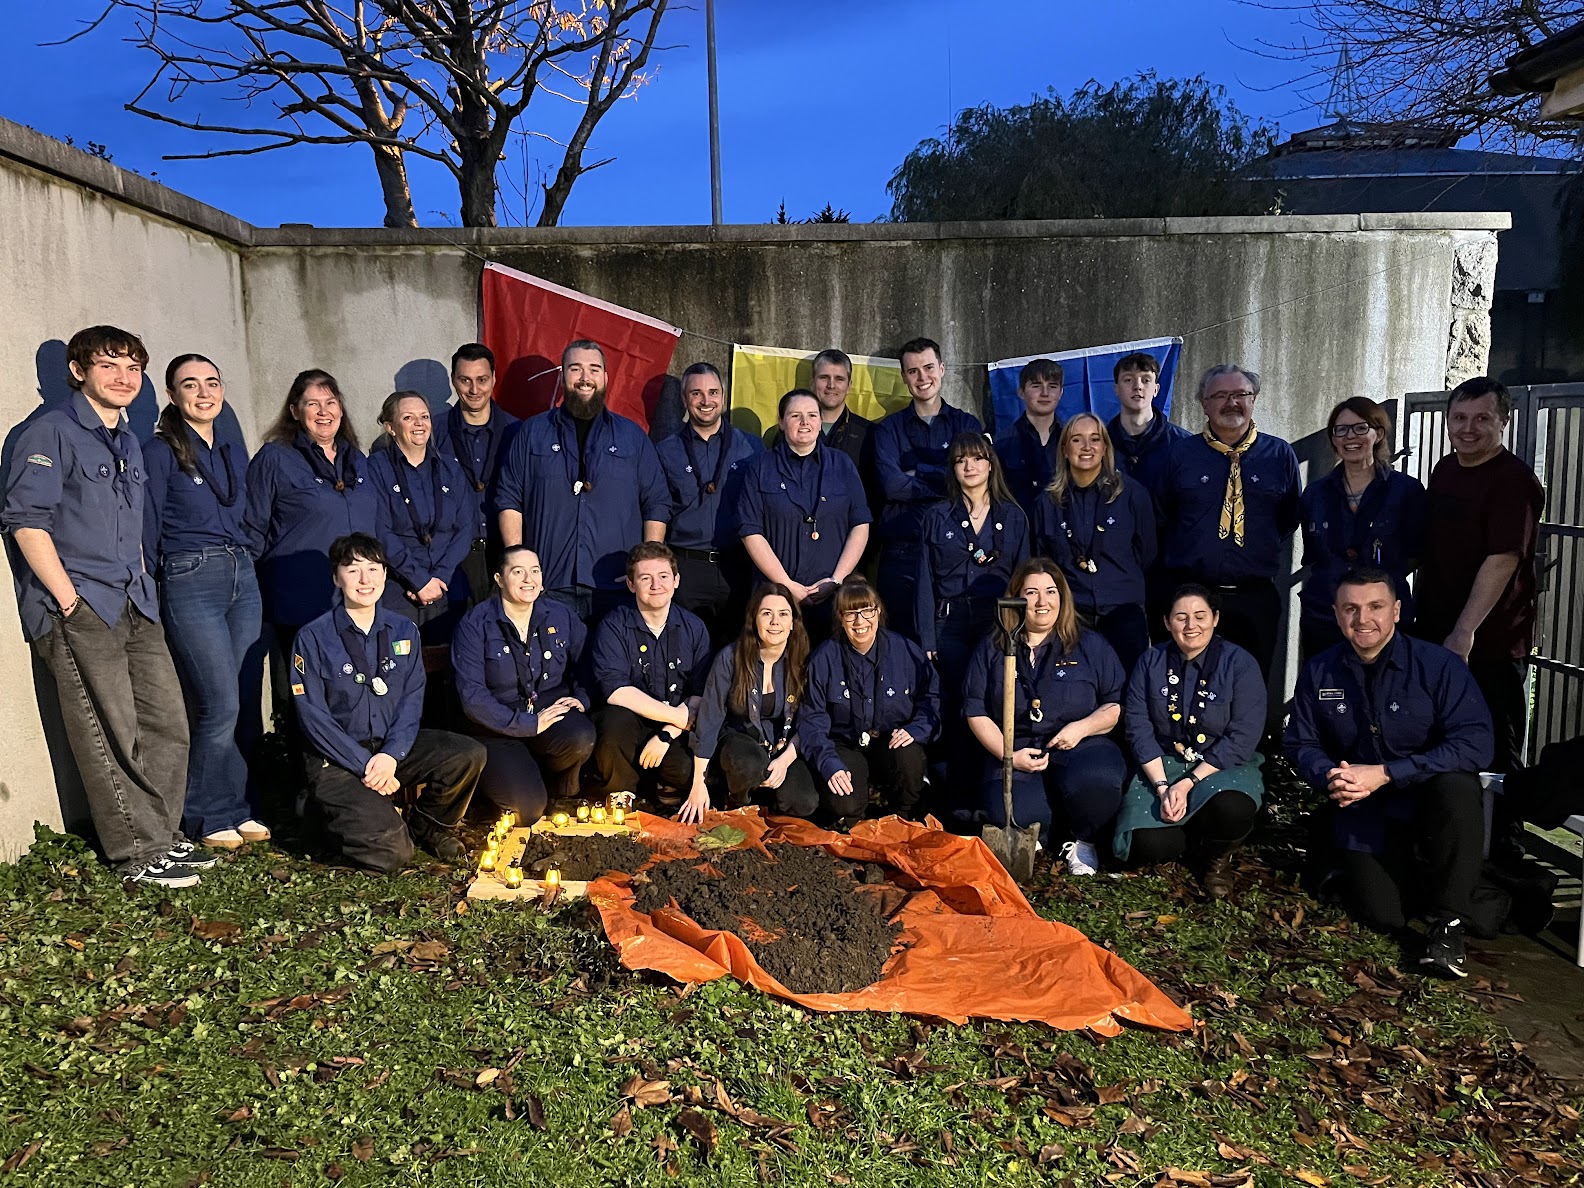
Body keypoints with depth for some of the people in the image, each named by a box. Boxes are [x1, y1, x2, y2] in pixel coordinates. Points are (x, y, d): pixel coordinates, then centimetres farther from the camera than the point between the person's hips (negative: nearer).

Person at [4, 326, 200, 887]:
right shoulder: (51, 432, -5)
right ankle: (137, 852, 6)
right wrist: (68, 599, -16)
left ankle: (163, 836, 20)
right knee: (112, 735, -4)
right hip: (79, 609, -8)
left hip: (135, 607, 8)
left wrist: (144, 589, 15)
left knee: (168, 724, 7)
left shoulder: (128, 443, 20)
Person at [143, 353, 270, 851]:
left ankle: (240, 809, 18)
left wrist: (246, 563, 14)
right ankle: (211, 817, 9)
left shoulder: (232, 445, 14)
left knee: (248, 705, 5)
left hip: (242, 576, 6)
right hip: (191, 582, -6)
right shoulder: (160, 453, -3)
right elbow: (147, 533, -2)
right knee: (219, 708, -8)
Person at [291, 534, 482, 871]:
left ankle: (429, 826, 5)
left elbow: (412, 699, 2)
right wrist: (365, 765, -17)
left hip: (393, 747, 4)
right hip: (338, 759, -4)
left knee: (469, 754, -23)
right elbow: (313, 716, -10)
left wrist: (391, 755, -15)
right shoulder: (314, 638, -7)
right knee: (389, 853, -23)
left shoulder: (403, 630, 5)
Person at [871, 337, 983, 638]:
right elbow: (891, 485, -7)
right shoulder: (889, 429, 9)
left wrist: (916, 471, -7)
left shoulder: (967, 425, 11)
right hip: (902, 553, 0)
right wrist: (946, 481, -6)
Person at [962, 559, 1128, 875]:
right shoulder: (992, 649, 11)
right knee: (1012, 815, -31)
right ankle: (1037, 837, 8)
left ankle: (1084, 840, -1)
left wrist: (1082, 727, -11)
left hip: (1080, 747, 0)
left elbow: (1117, 704, 8)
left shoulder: (1090, 645, 11)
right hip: (1016, 750, 0)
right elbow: (976, 711, 7)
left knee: (1095, 780, -36)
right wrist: (1010, 756, -7)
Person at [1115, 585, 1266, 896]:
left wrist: (1188, 784, -18)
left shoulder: (1240, 664, -6)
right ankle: (1199, 845, 12)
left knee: (1231, 809, -37)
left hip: (1224, 767, -1)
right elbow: (1138, 727, -2)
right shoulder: (1151, 662, 2)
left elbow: (1242, 739, -12)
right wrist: (1162, 787, -16)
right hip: (1161, 766, 2)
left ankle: (1217, 858, 1)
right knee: (1145, 843, -24)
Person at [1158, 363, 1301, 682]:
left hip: (1257, 599, 1)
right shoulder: (1180, 454, 4)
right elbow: (1162, 517, 11)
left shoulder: (1280, 454, 5)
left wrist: (1263, 549, 4)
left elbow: (1291, 517, 13)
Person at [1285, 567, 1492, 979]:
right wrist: (1329, 776, -21)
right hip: (1365, 809, 2)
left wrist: (1385, 773, -29)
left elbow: (1474, 743, -24)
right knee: (1386, 917, -12)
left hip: (1431, 795, -1)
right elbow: (1301, 744, 3)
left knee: (1456, 786, -37)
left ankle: (1448, 921, -20)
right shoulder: (1318, 673, -5)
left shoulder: (1439, 665, -15)